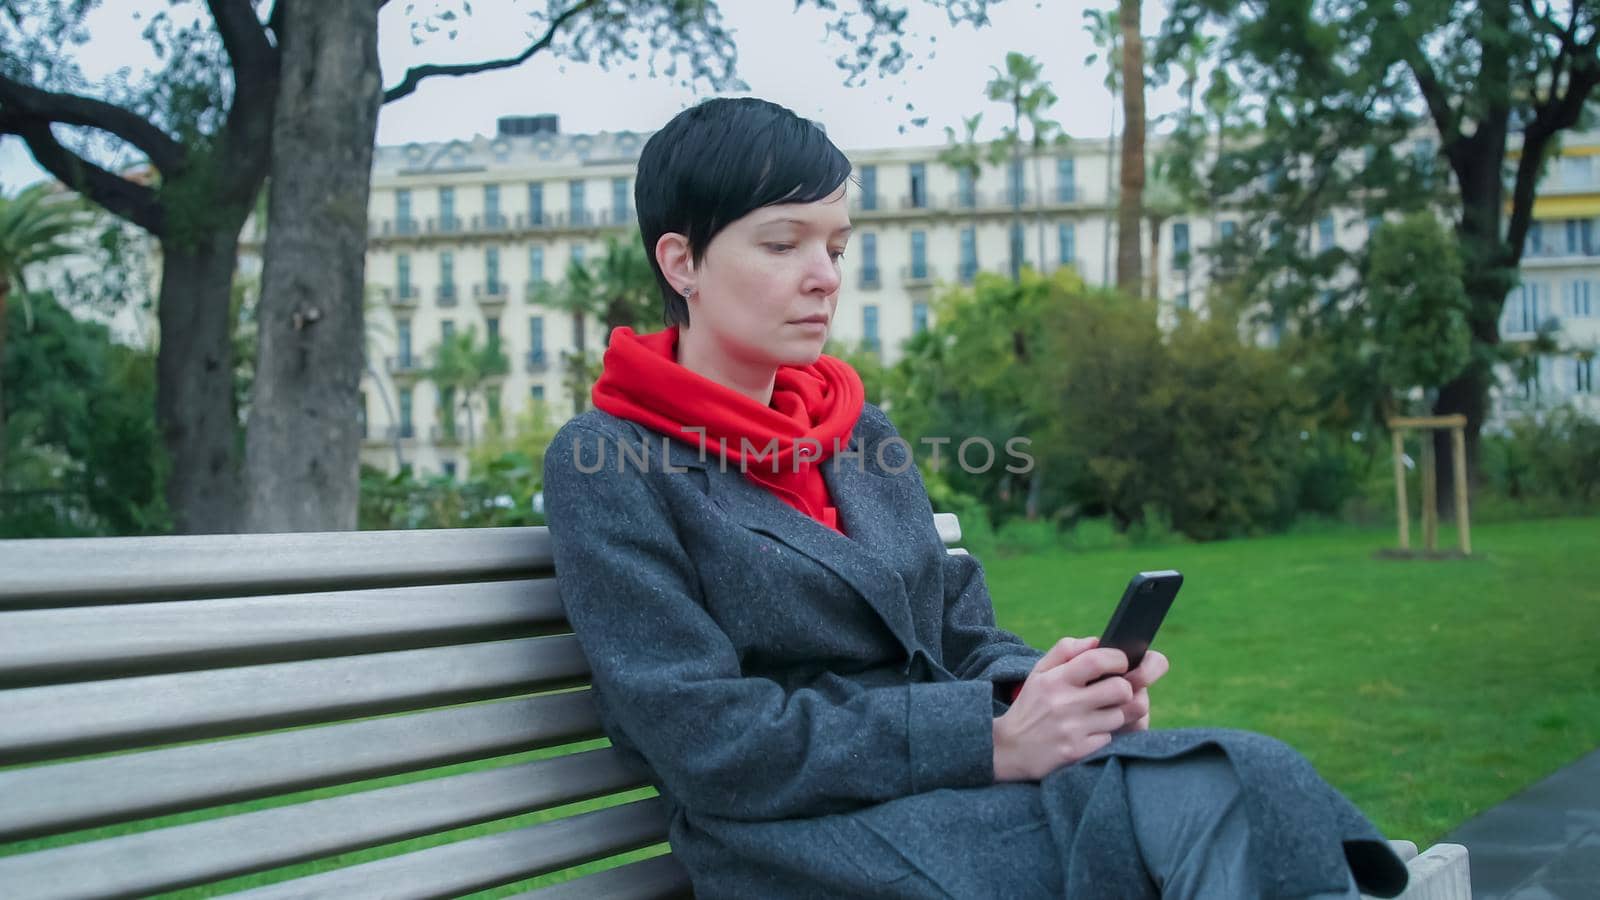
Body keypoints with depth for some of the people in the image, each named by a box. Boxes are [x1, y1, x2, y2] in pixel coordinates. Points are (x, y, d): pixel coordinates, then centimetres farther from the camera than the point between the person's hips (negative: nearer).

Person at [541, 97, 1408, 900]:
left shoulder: (861, 431, 17)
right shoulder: (604, 466, -4)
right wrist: (990, 739, -19)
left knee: (1259, 777, -23)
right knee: (1221, 806, -29)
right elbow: (711, 742, -13)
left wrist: (1050, 689, -6)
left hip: (966, 789, 7)